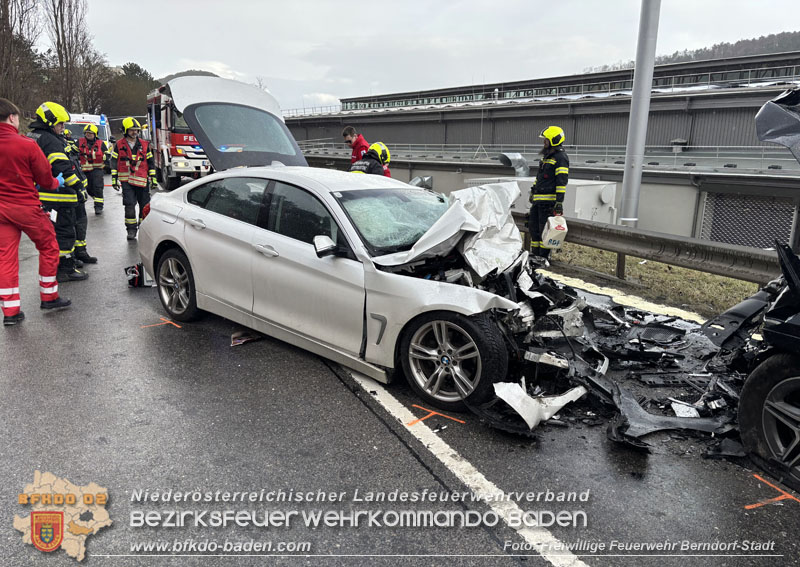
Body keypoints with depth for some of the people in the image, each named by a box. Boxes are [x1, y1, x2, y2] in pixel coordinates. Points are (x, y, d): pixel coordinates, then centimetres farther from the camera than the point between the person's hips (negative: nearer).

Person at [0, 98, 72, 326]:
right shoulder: (27, 145, -15)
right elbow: (45, 180, -7)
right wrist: (57, 183, 16)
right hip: (27, 207, -5)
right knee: (48, 247, 14)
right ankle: (49, 297, 22)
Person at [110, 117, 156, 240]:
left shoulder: (144, 145, 8)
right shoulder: (119, 145, 5)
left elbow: (150, 162, 12)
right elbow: (114, 162, 6)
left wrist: (153, 178, 6)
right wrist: (114, 179, 1)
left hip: (141, 180, 2)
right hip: (126, 180, -2)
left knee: (145, 205, 4)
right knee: (129, 205, -8)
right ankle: (131, 230, 1)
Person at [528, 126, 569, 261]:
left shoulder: (561, 158, -11)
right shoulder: (546, 156, 18)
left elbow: (562, 182, -17)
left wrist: (559, 202, -21)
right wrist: (533, 191, 26)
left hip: (549, 200, -9)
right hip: (538, 199, 9)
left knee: (544, 229, -7)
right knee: (533, 226, 12)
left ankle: (543, 257, 0)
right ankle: (535, 254, 21)